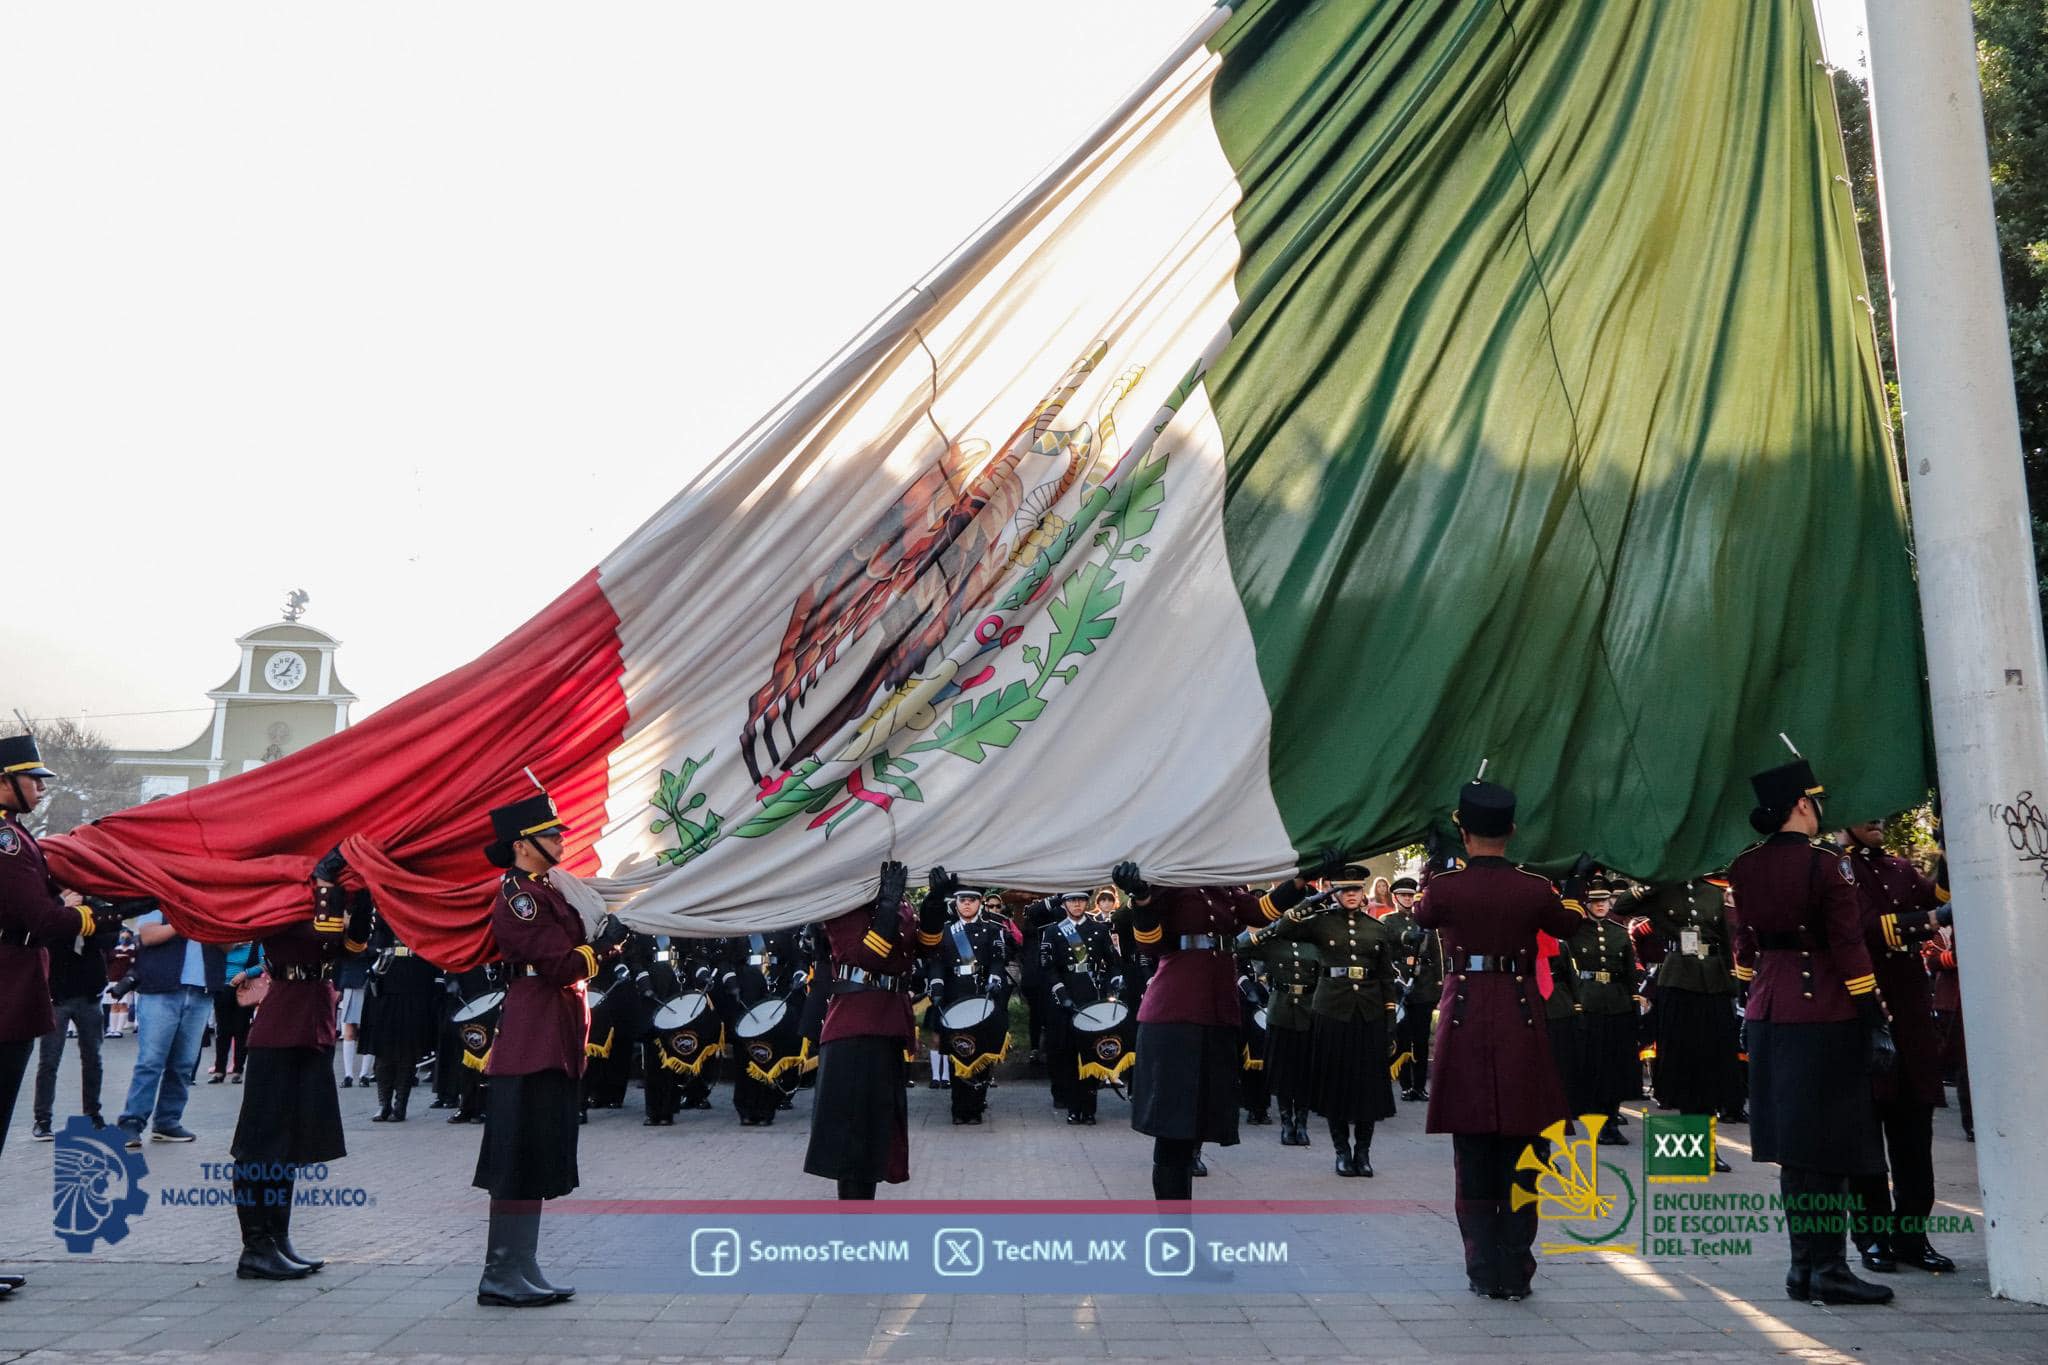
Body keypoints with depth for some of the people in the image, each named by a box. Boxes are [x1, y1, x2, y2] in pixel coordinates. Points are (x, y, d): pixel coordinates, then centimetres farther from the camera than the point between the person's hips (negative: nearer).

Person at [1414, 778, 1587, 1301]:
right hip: (1520, 1022, 1)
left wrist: (1434, 869, 33)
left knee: (1473, 1153, 8)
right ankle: (1516, 1271, 9)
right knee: (1521, 1151, 7)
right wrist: (1575, 886, 37)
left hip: (1464, 1018, 0)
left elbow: (1421, 914, 17)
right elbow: (1568, 924, 18)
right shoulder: (1535, 889, -4)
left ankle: (1484, 1271, 10)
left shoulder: (1444, 888, -6)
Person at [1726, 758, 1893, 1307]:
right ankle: (1828, 1269, 1)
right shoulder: (1827, 865, -12)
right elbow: (1850, 949, -13)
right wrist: (1875, 1024, -9)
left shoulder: (1742, 867, 6)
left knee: (1793, 1144, 11)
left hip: (1768, 1012, 6)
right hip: (1824, 1013, -6)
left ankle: (1806, 1265, 17)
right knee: (1831, 1147, -1)